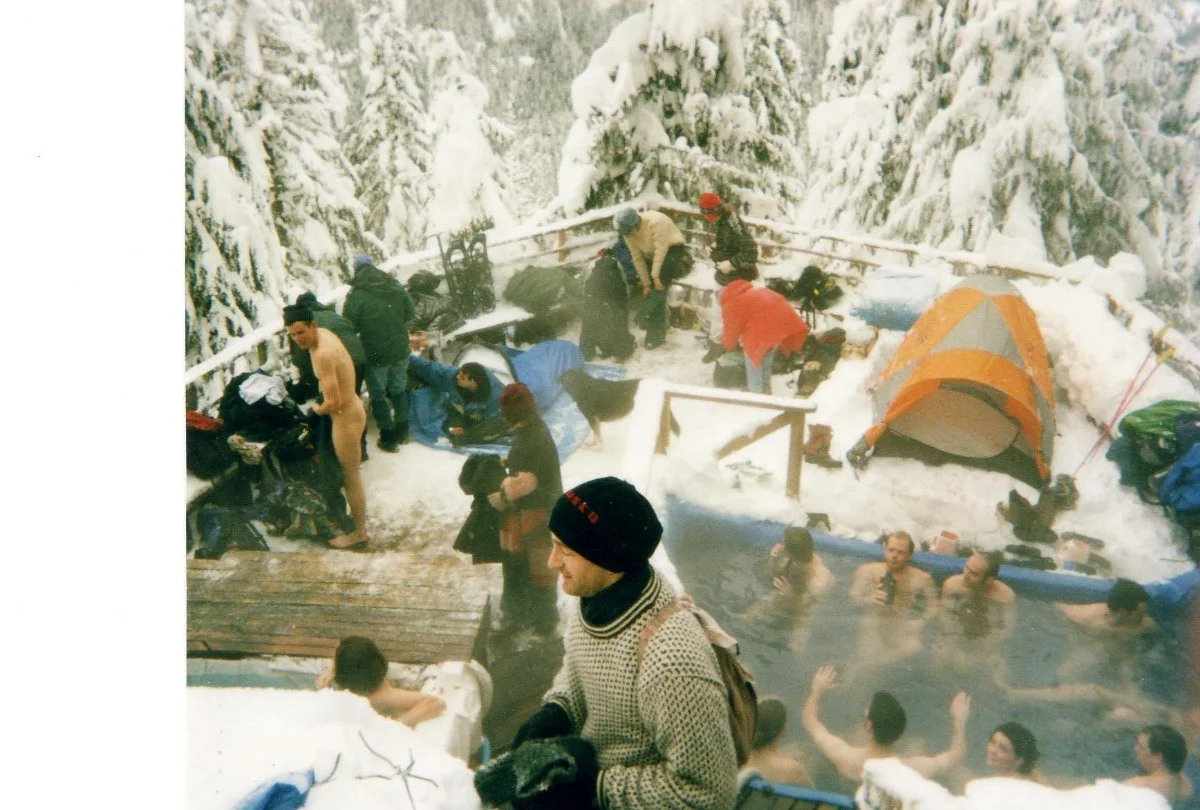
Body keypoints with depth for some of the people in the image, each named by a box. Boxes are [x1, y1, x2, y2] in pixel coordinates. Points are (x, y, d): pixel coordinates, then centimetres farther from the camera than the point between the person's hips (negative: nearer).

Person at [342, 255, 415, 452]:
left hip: (375, 354, -4)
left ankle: (388, 438, 15)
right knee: (399, 389, 21)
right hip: (400, 350, 4)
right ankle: (402, 431, 33)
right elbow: (409, 314, 4)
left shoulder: (356, 295, -18)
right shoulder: (396, 286, -4)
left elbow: (349, 325, -13)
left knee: (378, 395, 10)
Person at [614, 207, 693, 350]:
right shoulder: (628, 232, -8)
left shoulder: (655, 222, -29)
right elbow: (638, 259, -5)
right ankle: (656, 333, -1)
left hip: (673, 251, -6)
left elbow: (661, 249, -29)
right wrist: (646, 283, -8)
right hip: (653, 257, 6)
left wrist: (655, 275, -28)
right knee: (654, 286, -5)